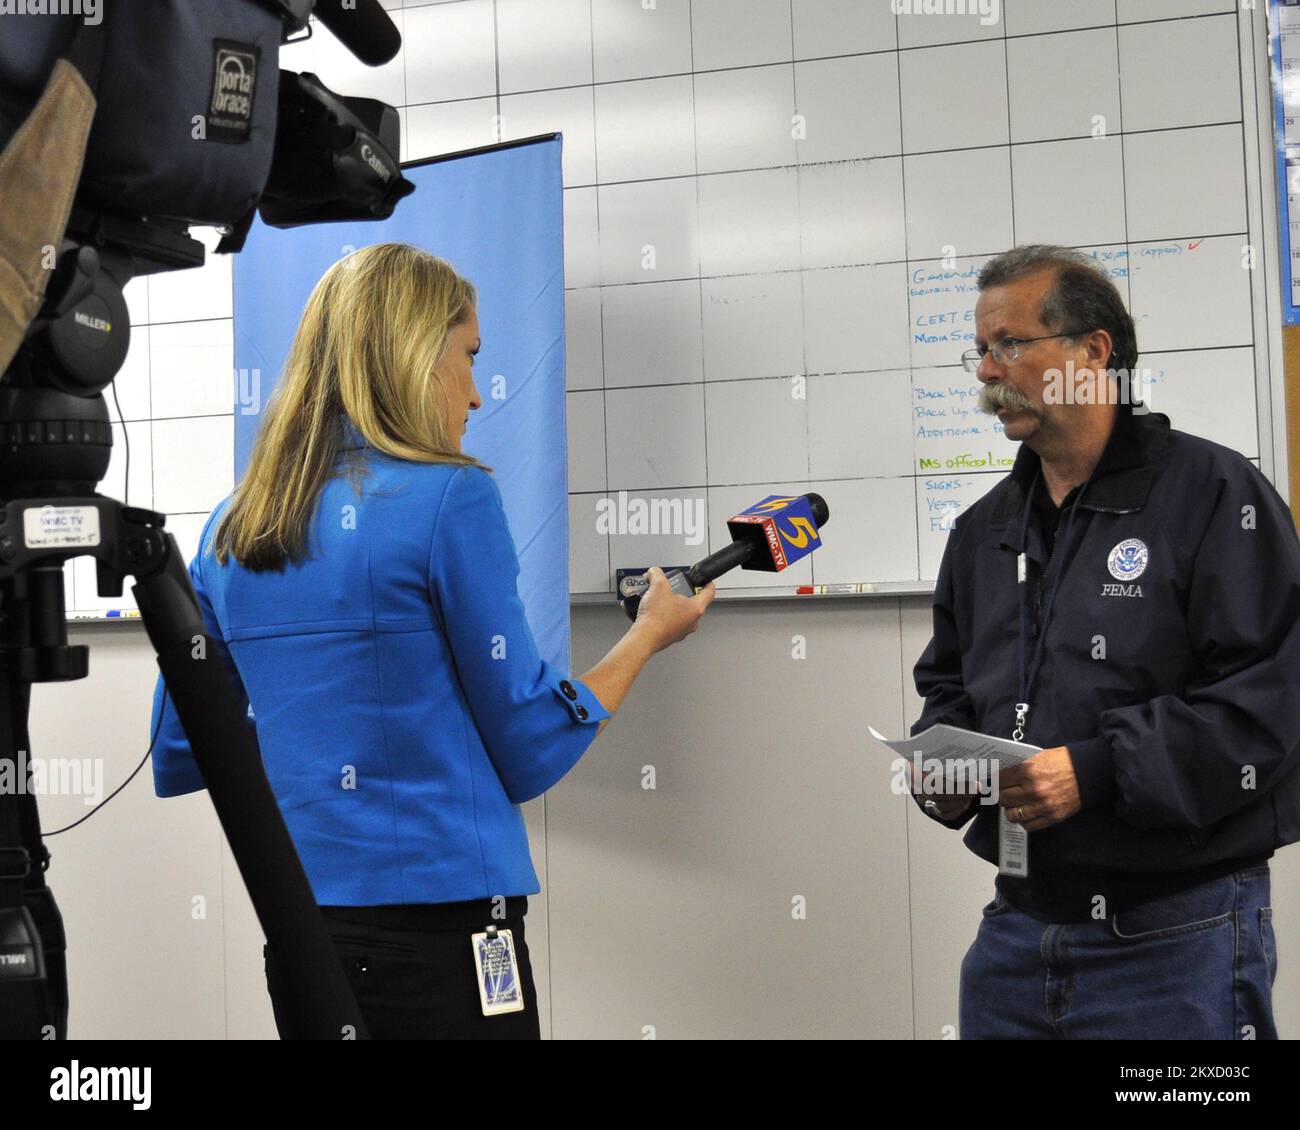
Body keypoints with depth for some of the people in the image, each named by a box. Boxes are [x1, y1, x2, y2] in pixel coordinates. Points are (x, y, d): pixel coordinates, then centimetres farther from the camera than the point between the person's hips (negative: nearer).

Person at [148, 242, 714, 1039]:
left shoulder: (230, 529, 5)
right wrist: (649, 634, 6)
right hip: (441, 926, -6)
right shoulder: (450, 499, -12)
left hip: (294, 938, 6)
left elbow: (179, 761, 11)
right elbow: (528, 755, -7)